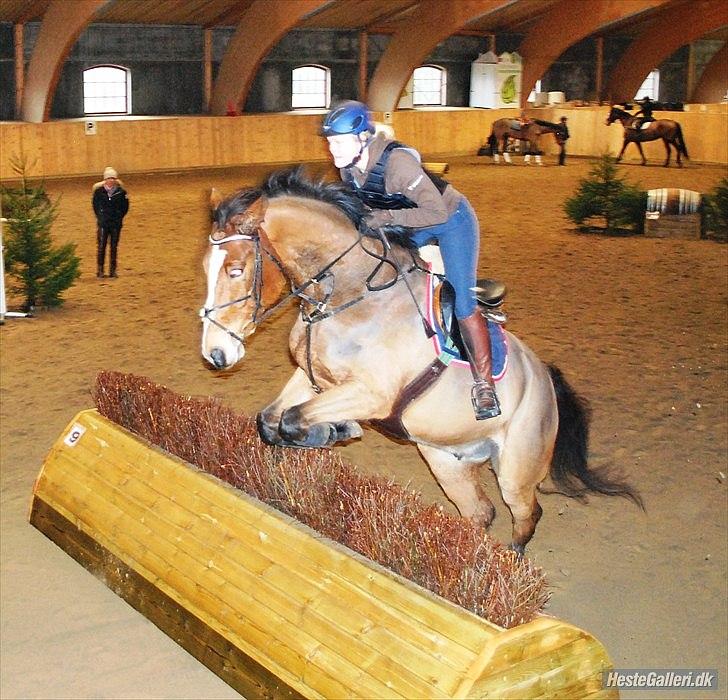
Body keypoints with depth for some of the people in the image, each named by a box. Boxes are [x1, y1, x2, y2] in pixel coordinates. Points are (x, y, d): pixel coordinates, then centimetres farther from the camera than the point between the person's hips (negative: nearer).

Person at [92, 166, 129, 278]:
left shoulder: (121, 192, -1)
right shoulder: (99, 191, -2)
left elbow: (125, 206, 10)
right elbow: (95, 204, 12)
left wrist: (119, 217, 5)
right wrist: (100, 217, 8)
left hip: (116, 224, 1)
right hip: (103, 223, -1)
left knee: (114, 247, 5)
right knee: (101, 246, -2)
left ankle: (113, 270, 12)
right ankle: (100, 270, 5)